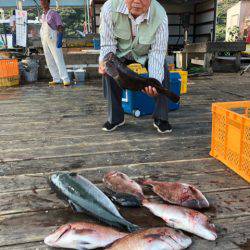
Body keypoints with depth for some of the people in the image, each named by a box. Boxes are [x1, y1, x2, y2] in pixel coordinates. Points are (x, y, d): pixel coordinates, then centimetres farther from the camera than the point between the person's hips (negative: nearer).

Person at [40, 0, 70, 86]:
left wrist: (60, 40, -20)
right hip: (44, 40, 7)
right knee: (49, 60, 4)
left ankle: (66, 79, -14)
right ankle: (56, 79, 7)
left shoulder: (54, 13, -5)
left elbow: (60, 27, -10)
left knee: (58, 59, -12)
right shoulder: (43, 15, 16)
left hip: (53, 39, -7)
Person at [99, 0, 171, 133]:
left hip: (147, 52, 0)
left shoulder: (160, 15, -32)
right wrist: (104, 61, -48)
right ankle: (115, 117, -3)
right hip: (120, 51, 0)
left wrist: (154, 80, -45)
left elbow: (157, 51, -29)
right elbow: (107, 44, -25)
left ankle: (161, 118, -3)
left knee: (162, 73, -21)